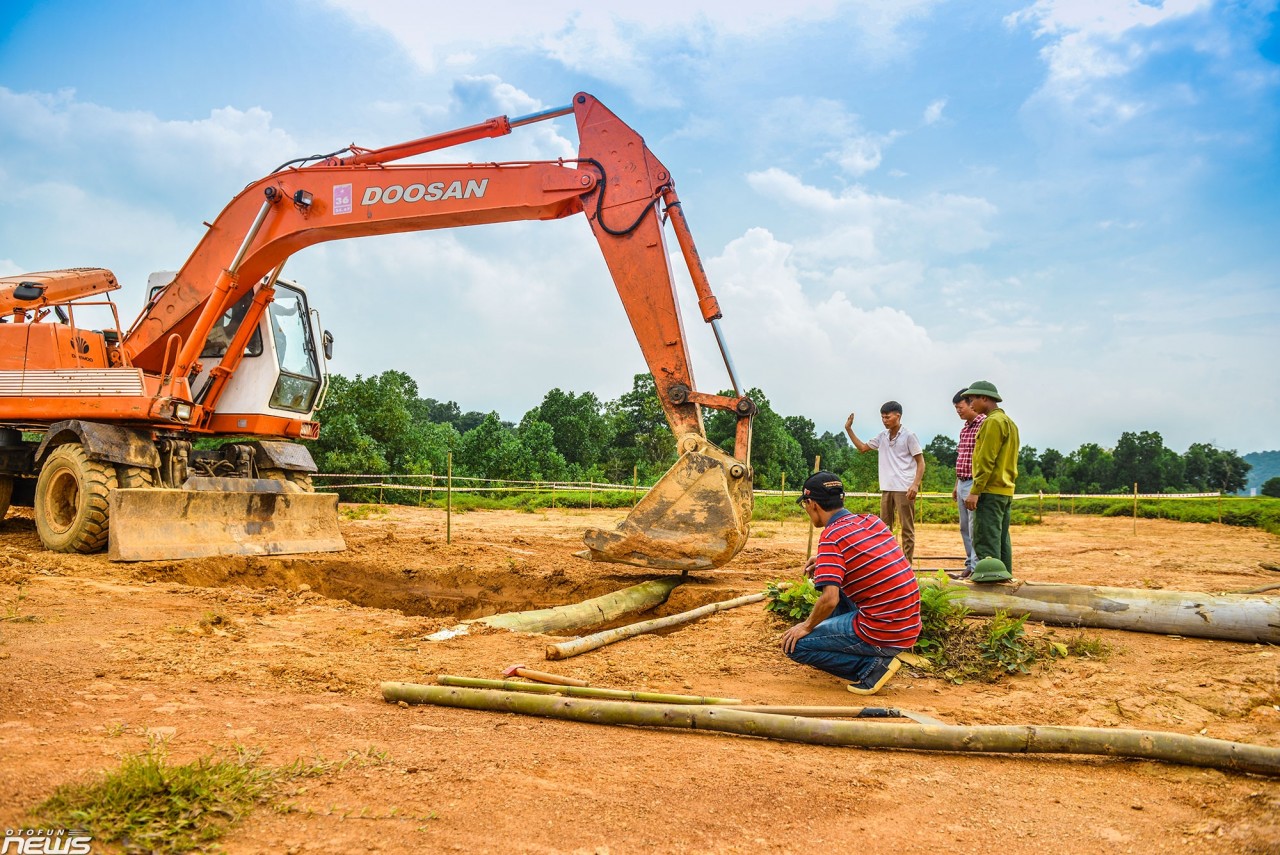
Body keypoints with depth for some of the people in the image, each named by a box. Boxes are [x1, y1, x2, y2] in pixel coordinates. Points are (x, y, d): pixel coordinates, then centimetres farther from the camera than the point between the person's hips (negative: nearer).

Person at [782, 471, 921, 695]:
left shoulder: (832, 536, -15)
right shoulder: (872, 520, 6)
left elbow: (829, 600, -23)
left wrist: (807, 626, -5)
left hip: (882, 634, -8)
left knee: (795, 645, 1)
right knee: (833, 580, 25)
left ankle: (872, 665, -3)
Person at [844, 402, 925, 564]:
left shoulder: (909, 436, -6)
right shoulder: (882, 436, 11)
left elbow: (920, 462, -6)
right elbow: (862, 448, 20)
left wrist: (915, 484, -17)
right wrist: (848, 429, 11)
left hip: (904, 489, -7)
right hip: (886, 489, 7)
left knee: (907, 528, -2)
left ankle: (907, 564, 1)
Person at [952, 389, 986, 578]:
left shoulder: (984, 425, -12)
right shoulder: (964, 429, 17)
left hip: (974, 484, -9)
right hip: (962, 484, 9)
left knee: (974, 527, -8)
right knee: (965, 528, 12)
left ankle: (976, 566, -3)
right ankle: (970, 564, 19)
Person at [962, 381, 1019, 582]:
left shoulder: (993, 422, -12)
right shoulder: (1009, 422, 20)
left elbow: (986, 460, -18)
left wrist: (975, 490, -18)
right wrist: (1009, 482, 22)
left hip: (991, 490, -10)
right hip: (1006, 490, 10)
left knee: (986, 540, -10)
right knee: (1002, 539, 12)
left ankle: (989, 575, -13)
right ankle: (1004, 576, 16)